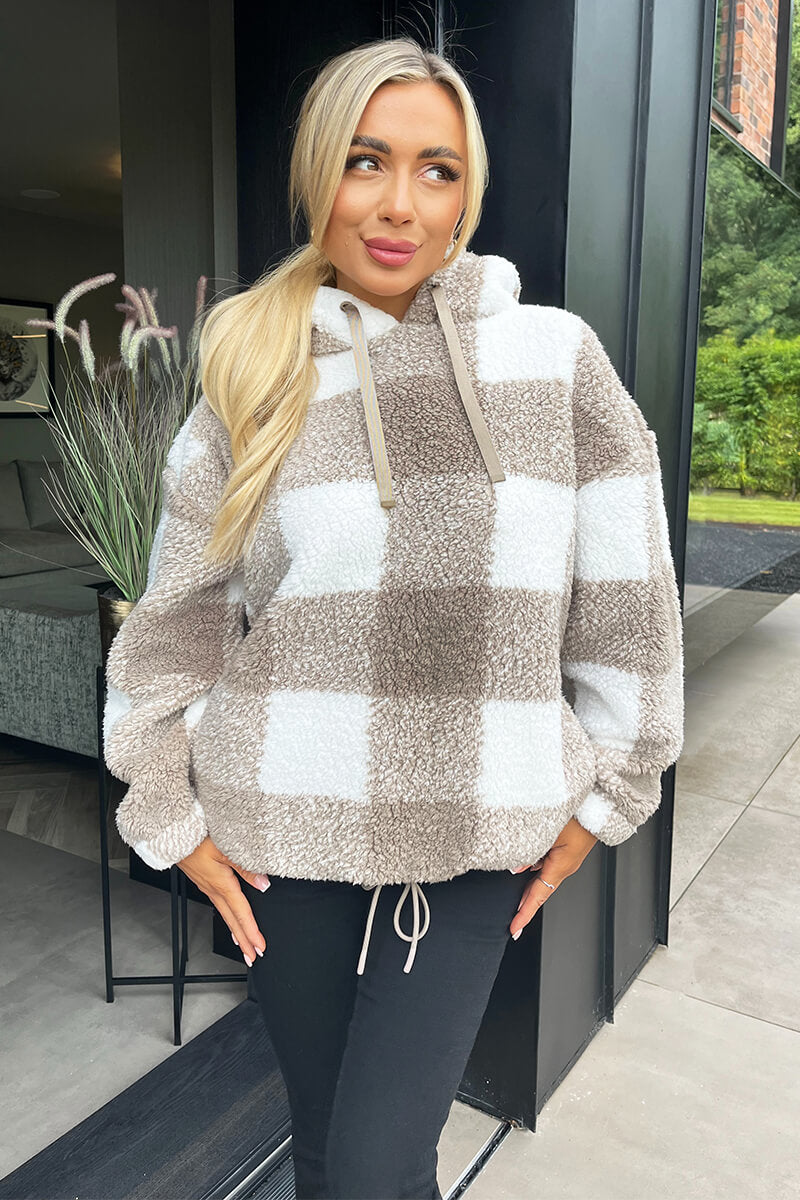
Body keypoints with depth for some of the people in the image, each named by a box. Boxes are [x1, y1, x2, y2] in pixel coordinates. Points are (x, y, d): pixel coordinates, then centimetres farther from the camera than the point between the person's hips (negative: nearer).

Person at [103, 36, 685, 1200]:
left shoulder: (558, 360, -3)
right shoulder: (254, 381, -1)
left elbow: (628, 597, 1)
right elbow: (173, 622, 4)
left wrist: (605, 796, 4)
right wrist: (172, 818, 5)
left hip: (477, 842, -1)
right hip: (288, 835, 2)